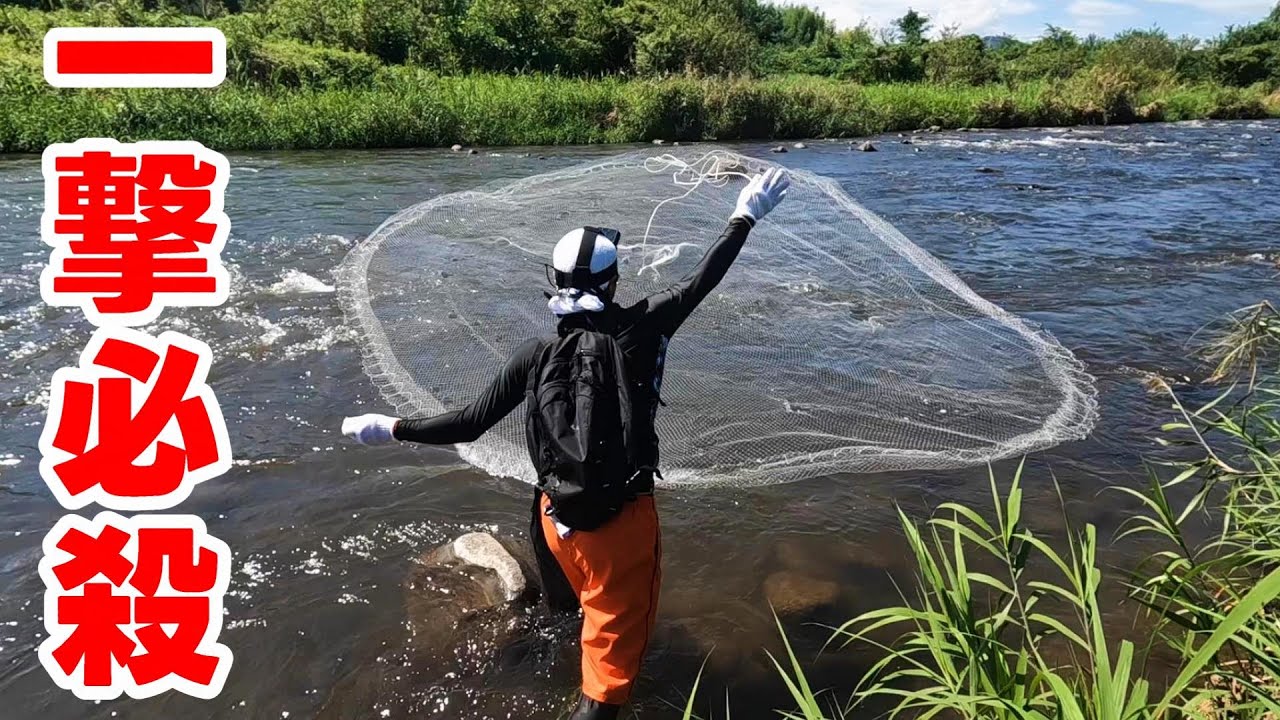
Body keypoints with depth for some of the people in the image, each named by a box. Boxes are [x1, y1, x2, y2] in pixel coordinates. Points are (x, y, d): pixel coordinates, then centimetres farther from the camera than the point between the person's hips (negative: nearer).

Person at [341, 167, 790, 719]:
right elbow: (704, 277, -1)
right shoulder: (642, 329, -12)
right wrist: (746, 217, 13)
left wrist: (391, 428, 8)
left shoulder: (535, 356, -7)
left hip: (557, 513, 4)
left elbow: (469, 425, -5)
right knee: (613, 647, 8)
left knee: (578, 608, 35)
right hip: (624, 517, -4)